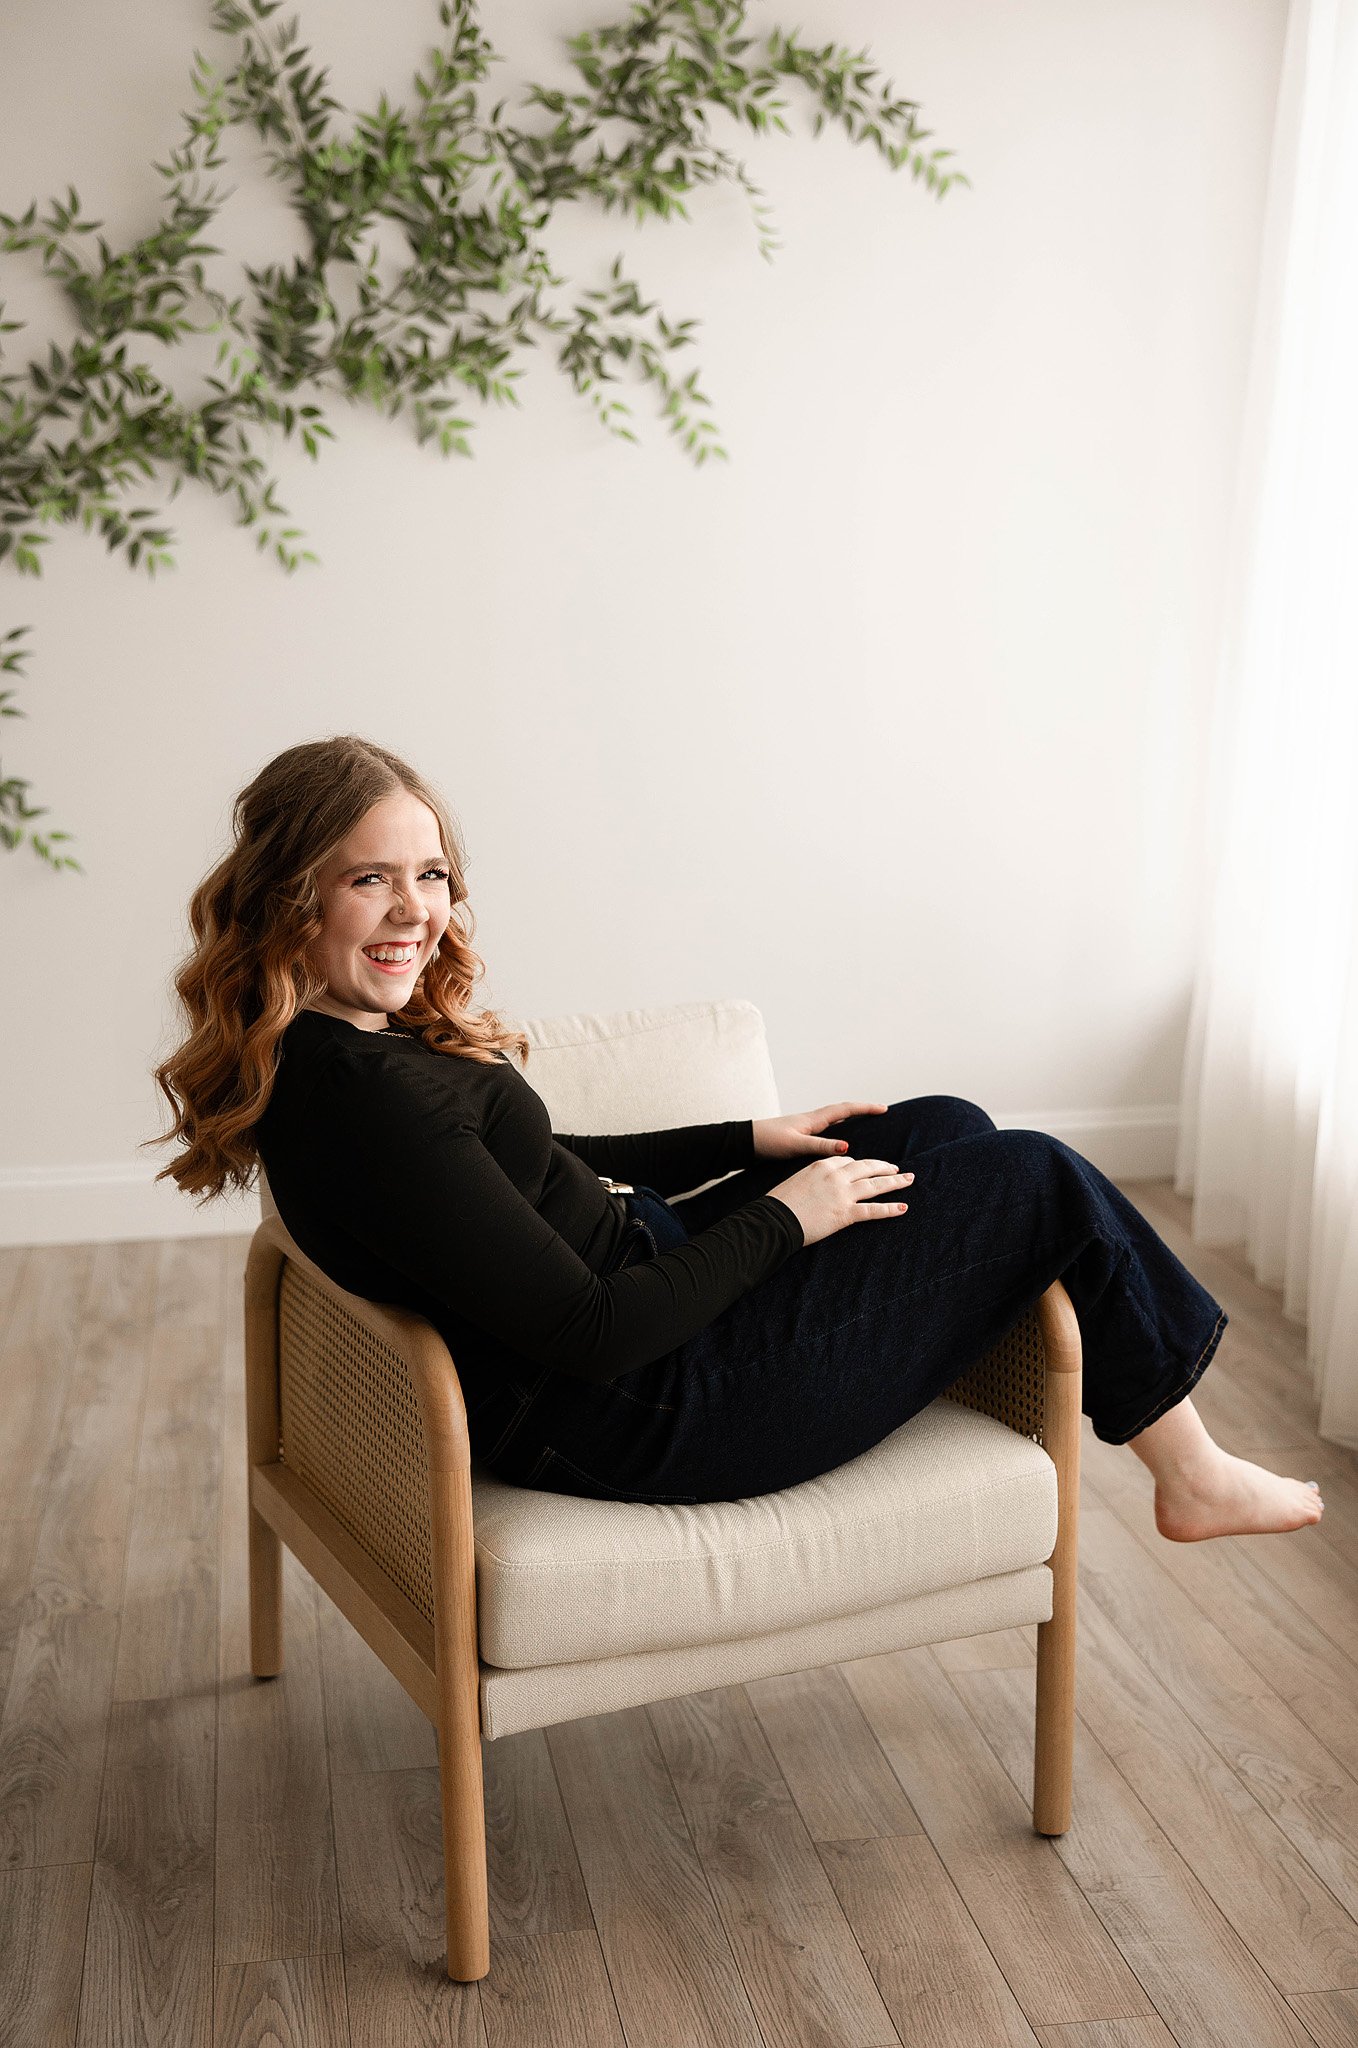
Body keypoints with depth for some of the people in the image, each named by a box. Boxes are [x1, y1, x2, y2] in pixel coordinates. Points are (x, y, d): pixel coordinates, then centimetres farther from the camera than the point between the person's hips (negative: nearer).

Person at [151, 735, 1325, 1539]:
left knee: (946, 1131, 16)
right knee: (1038, 1180, 0)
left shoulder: (334, 1049, 2)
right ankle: (1191, 1474, 24)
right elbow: (594, 1336, -28)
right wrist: (783, 1216, -15)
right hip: (649, 1409, -10)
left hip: (641, 1281, 10)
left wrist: (749, 1142, 13)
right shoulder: (369, 1096, -30)